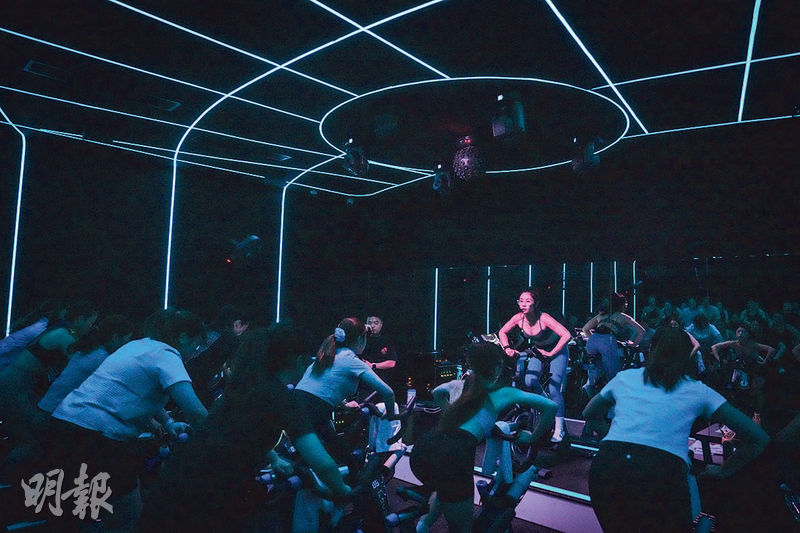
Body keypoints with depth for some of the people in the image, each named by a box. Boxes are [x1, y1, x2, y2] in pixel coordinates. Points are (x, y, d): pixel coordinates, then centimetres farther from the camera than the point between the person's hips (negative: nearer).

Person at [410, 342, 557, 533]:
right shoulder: (504, 393, 16)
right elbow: (551, 406, 14)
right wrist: (534, 437, 24)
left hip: (423, 446, 5)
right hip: (455, 454, -5)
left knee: (445, 490, 37)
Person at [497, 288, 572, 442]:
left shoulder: (544, 318, -32)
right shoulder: (519, 318, -19)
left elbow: (566, 335, -39)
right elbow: (502, 332, -3)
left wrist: (551, 353, -38)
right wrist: (507, 348, -17)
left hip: (557, 351, -4)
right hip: (538, 351, 4)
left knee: (553, 388, -12)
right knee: (529, 382, -13)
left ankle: (559, 428, 3)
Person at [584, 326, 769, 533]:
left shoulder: (624, 377, 21)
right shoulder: (697, 391, 16)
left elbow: (590, 414, 34)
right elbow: (758, 438, 17)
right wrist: (724, 470, 27)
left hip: (607, 464, 3)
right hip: (663, 475, -2)